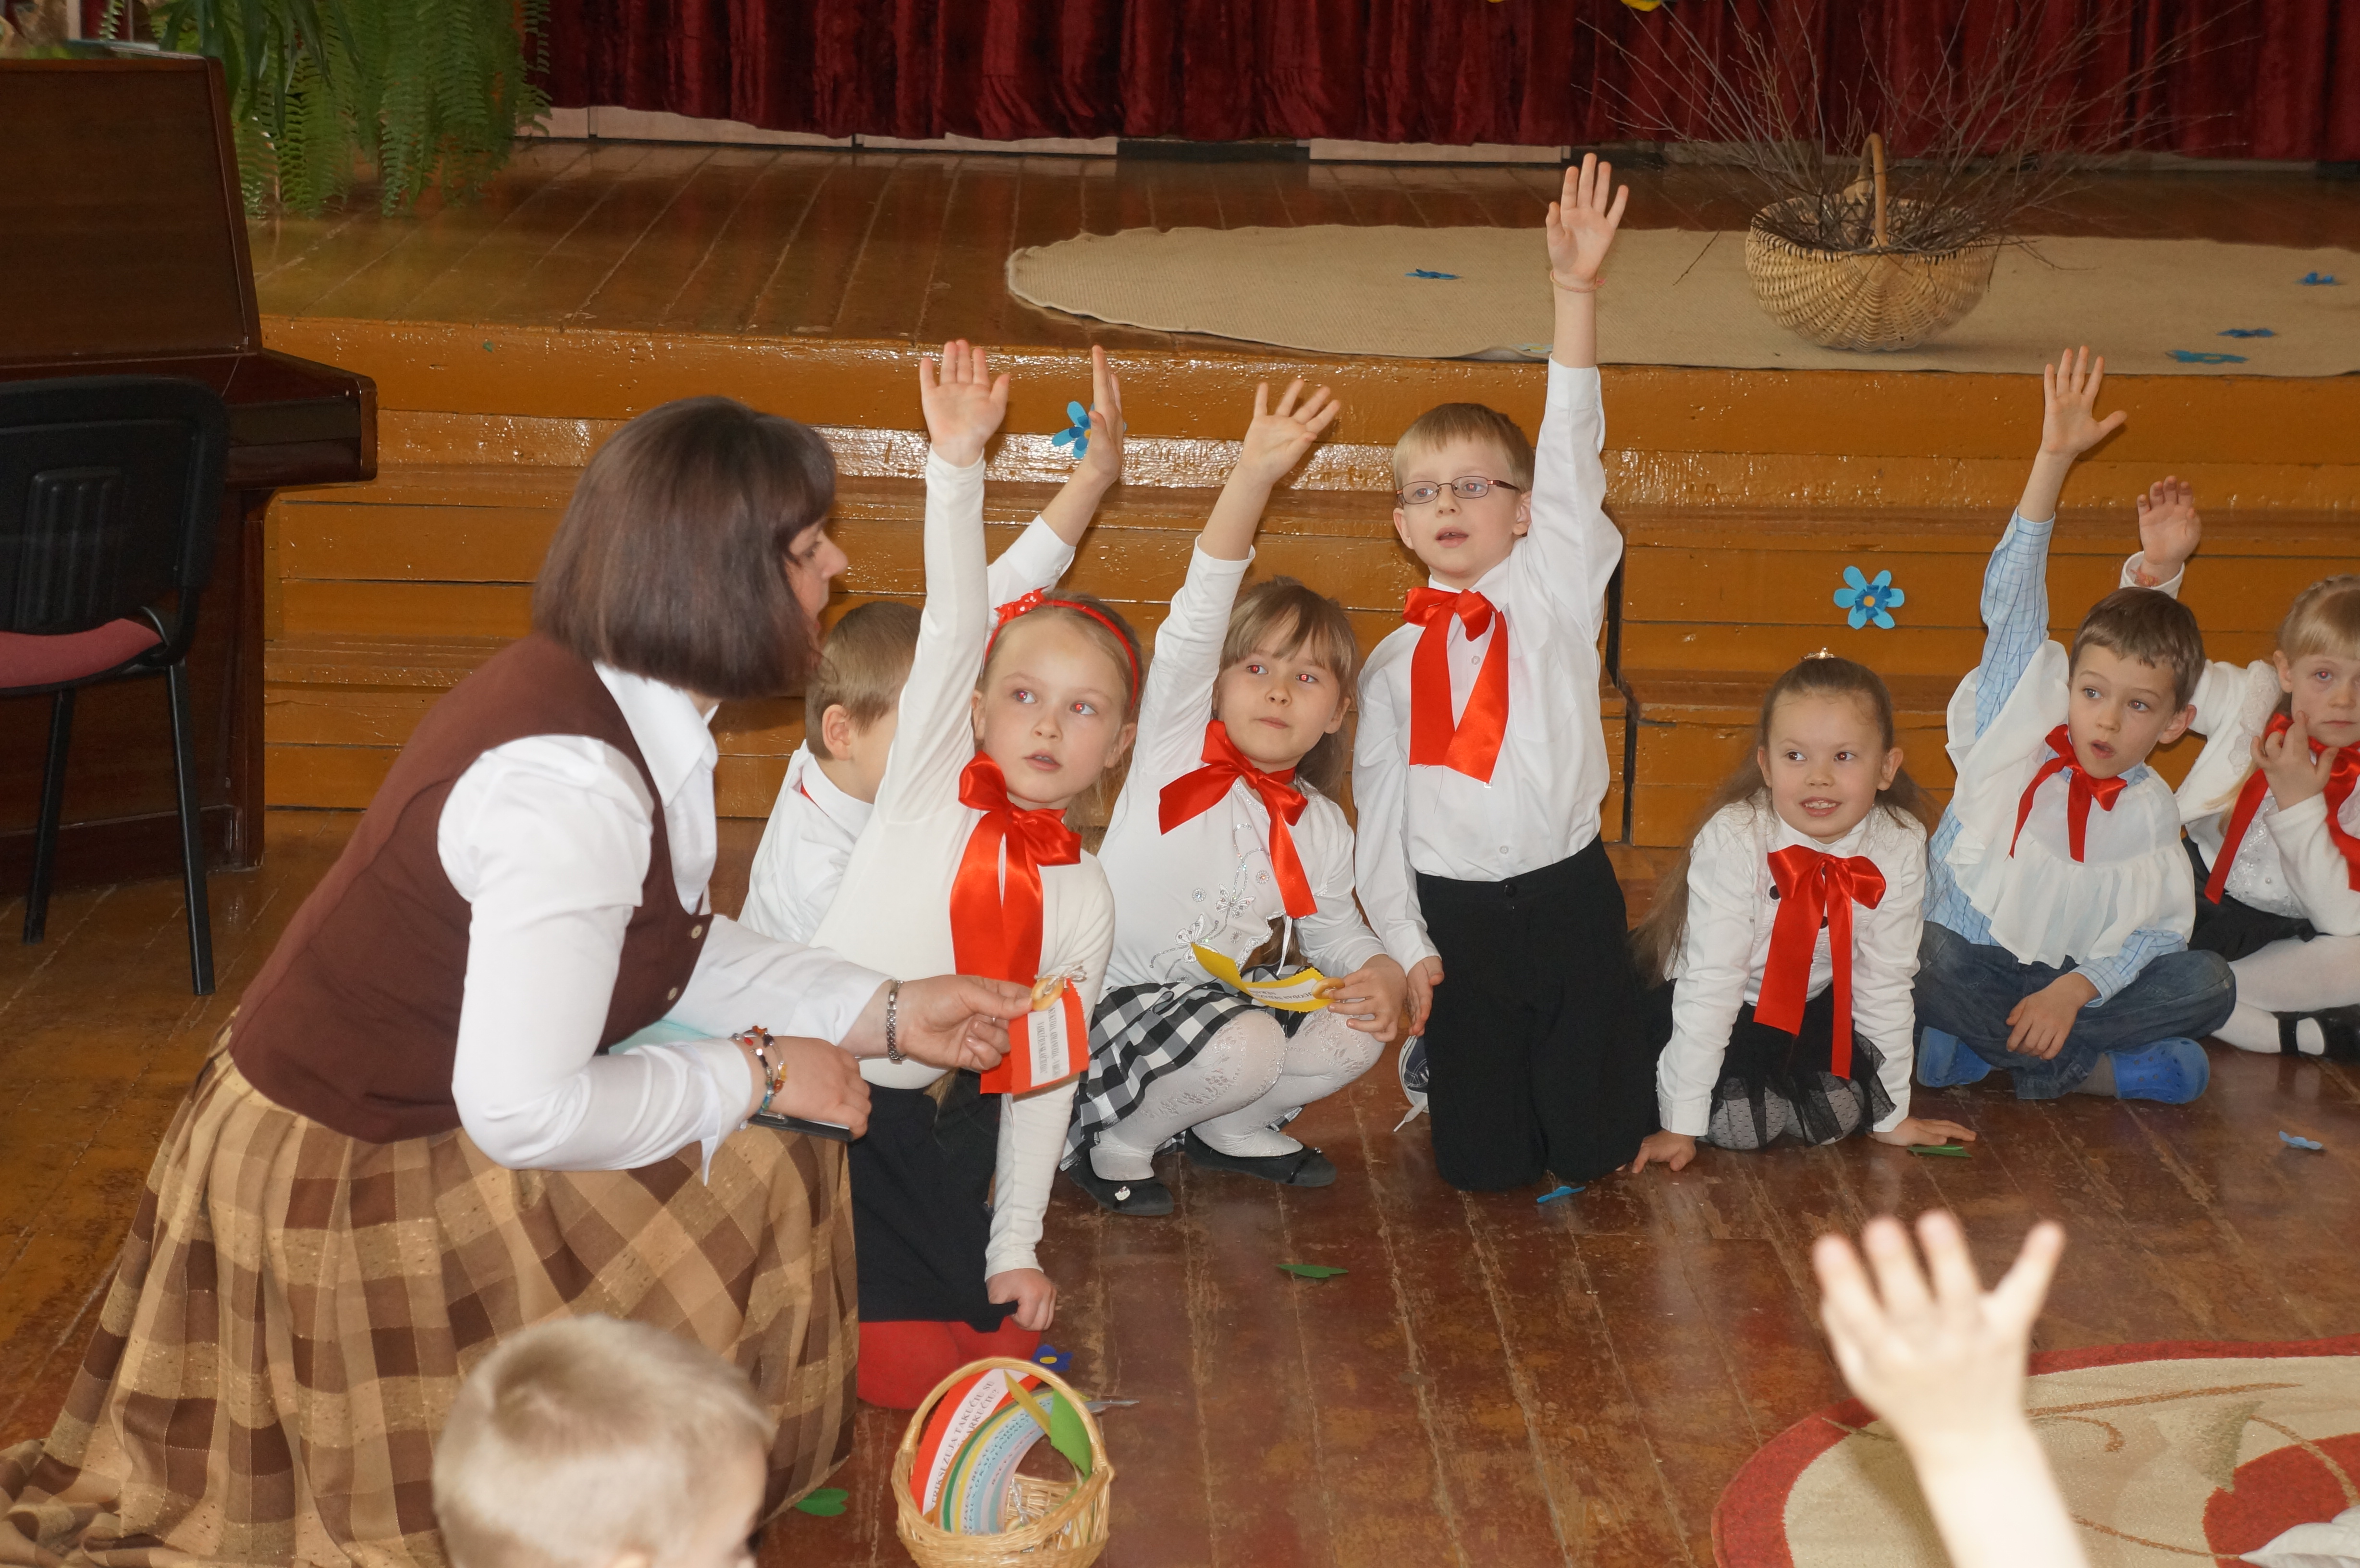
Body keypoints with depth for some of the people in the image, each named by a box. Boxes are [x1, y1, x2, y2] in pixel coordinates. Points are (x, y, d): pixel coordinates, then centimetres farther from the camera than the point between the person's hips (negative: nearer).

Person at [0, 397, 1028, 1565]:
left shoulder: (597, 689, -2)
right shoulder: (571, 786, -32)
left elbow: (675, 946, 10)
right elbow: (525, 1113, -32)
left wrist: (887, 1012, 3)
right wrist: (753, 1073, -19)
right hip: (342, 1184, -9)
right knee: (760, 1192, -10)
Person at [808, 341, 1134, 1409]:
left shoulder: (1083, 897, 3)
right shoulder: (929, 787, -5)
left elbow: (1050, 1074, 5)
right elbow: (954, 627, -17)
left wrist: (1016, 1246, 3)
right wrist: (957, 461, -26)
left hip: (949, 1125, 4)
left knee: (999, 1343, 0)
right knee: (900, 1368, -10)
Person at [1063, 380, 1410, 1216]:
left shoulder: (1321, 829, 7)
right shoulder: (1177, 749, -9)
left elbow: (1336, 932, 20)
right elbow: (1199, 615, -22)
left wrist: (1382, 976, -7)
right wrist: (1254, 476, -34)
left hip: (1215, 1005, 6)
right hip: (1108, 1008, -6)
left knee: (1356, 1033, -9)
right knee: (1246, 1045, -30)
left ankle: (1228, 1128, 17)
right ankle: (1113, 1140, -2)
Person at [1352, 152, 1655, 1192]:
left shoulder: (1556, 591, -1)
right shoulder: (1396, 663, 3)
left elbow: (1570, 454, -13)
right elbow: (1379, 805, 4)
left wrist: (1575, 289, -22)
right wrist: (1404, 945, -6)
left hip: (1567, 895, -1)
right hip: (1454, 912, 1)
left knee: (1597, 1149, 3)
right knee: (1485, 1166, 4)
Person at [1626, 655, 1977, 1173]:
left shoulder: (1900, 847, -18)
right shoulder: (1731, 841, -28)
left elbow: (1884, 982, -9)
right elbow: (1710, 985, -28)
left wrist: (1891, 1116, -3)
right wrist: (1681, 1125, -27)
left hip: (1813, 1005, 4)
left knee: (1838, 1113, -16)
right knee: (1738, 1121, -22)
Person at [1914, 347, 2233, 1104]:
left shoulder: (2150, 808, -1)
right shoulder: (2021, 724, -5)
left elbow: (2159, 929, -4)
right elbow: (2011, 602, -12)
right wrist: (2054, 459, -20)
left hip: (2066, 979, 3)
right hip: (1971, 963, -2)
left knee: (2208, 985, -21)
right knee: (1928, 956, -36)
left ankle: (1979, 1046, -23)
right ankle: (2086, 1067, -20)